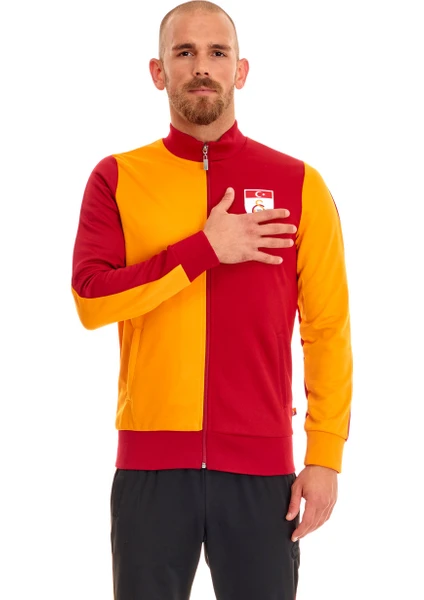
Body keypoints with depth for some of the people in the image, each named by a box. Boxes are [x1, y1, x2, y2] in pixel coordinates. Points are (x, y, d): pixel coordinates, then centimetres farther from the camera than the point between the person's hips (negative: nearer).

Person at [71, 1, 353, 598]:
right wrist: (205, 248, -13)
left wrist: (326, 457, -3)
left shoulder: (299, 184, 3)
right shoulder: (118, 179, 4)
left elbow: (328, 329, 2)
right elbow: (91, 299, -8)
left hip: (261, 466, 0)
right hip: (151, 461, 0)